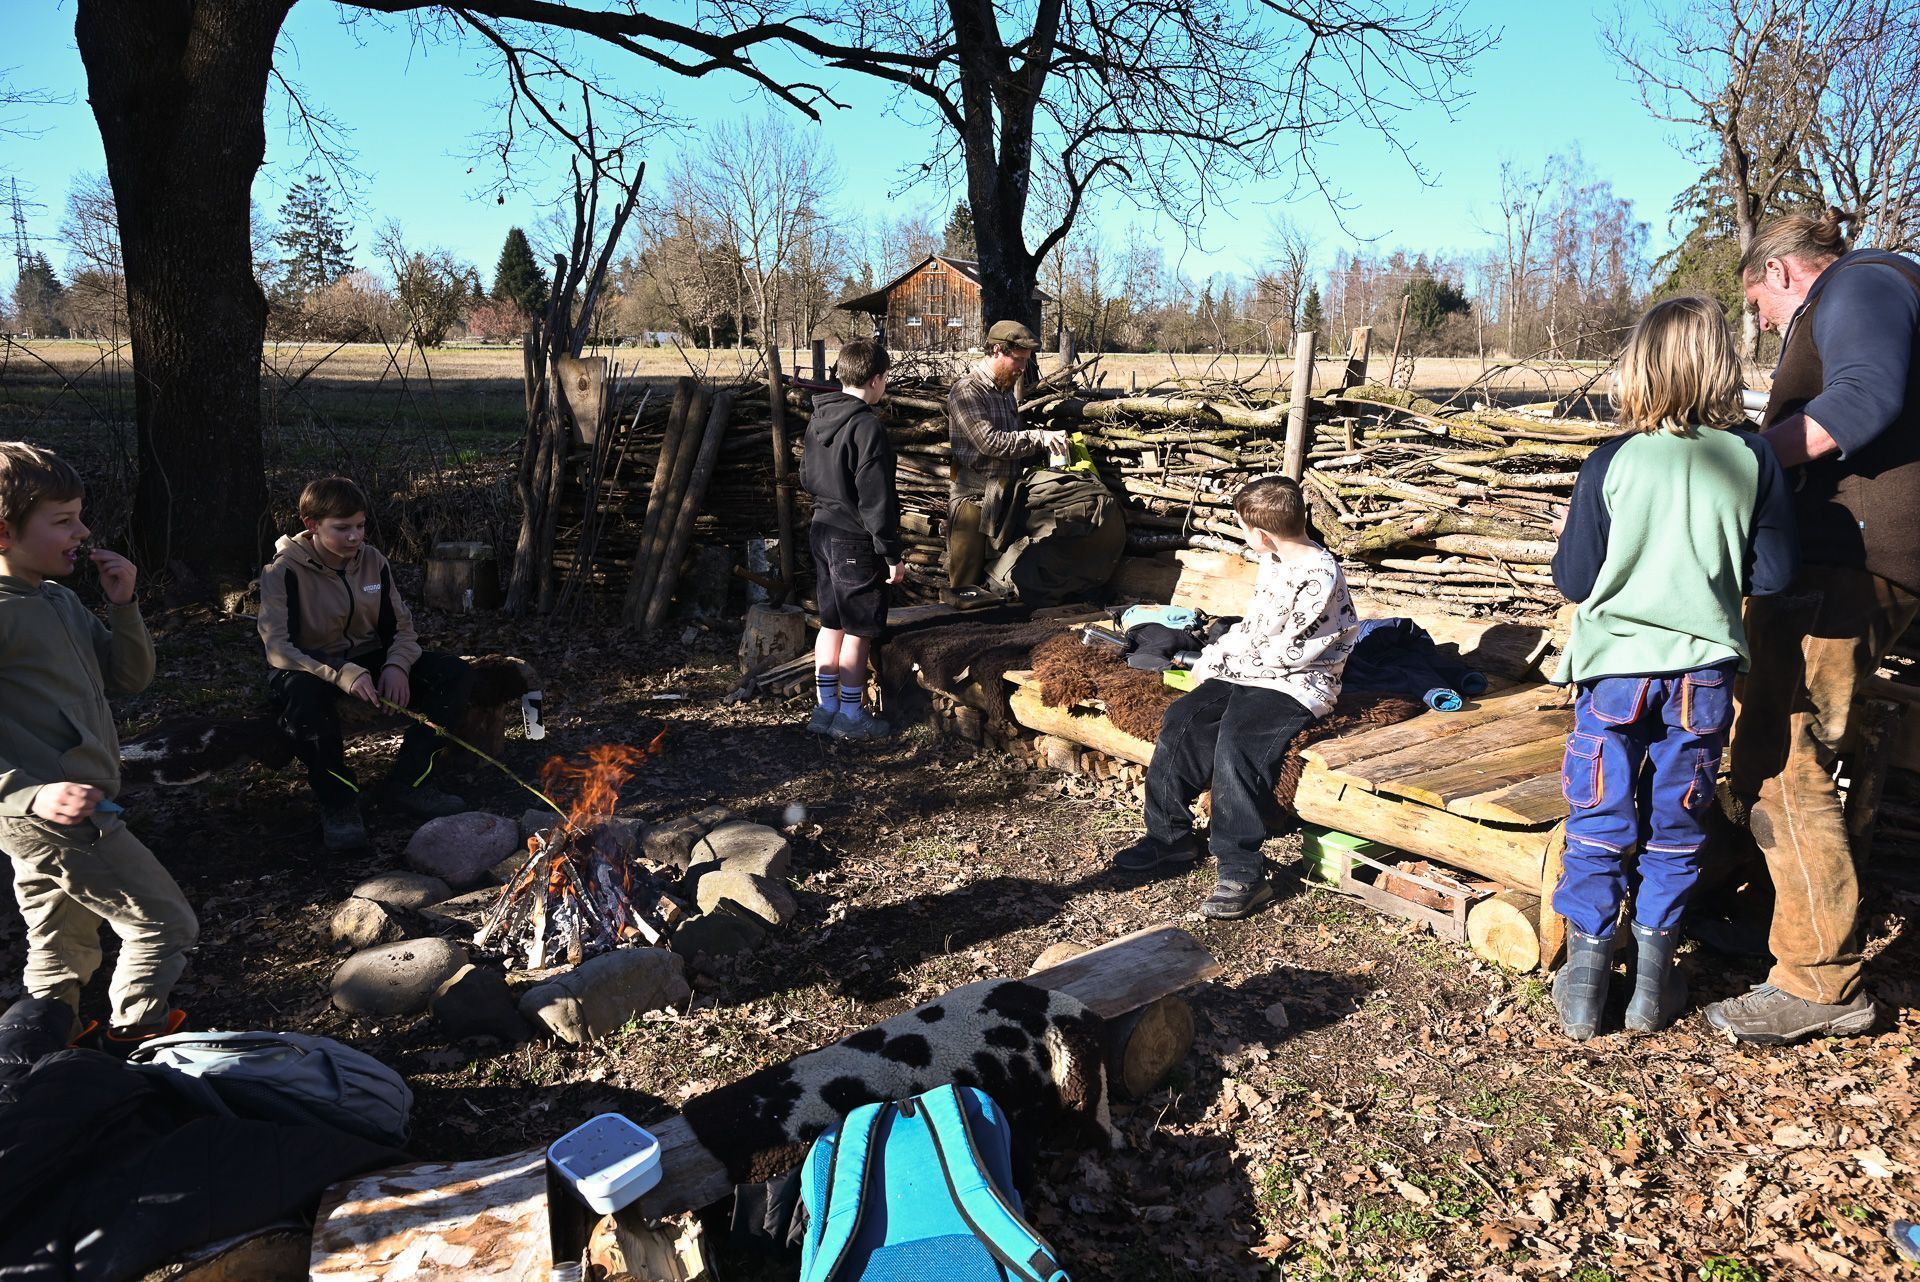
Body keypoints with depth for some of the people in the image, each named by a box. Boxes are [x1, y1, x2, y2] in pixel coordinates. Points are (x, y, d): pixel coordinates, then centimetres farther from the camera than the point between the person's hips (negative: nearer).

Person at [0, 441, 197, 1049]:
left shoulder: (61, 599, 11)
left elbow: (130, 677, 14)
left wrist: (123, 604, 1)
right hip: (56, 818, -9)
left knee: (64, 952, 21)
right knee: (167, 926, 0)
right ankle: (132, 1041, 15)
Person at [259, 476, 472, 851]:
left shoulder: (373, 561, 1)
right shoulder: (284, 571, -15)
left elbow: (401, 627, 5)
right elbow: (278, 648, -23)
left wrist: (396, 666, -18)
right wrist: (343, 675, -37)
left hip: (368, 661, 5)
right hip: (312, 668, -5)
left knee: (454, 673, -15)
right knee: (302, 694, -43)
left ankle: (407, 782, -9)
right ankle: (339, 802, -20)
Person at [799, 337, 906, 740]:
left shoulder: (819, 420, 6)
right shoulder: (867, 427, -20)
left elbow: (807, 477, 17)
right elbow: (875, 500, -21)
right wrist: (892, 554, -15)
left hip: (824, 534, 9)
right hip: (857, 542, -8)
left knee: (832, 624, 16)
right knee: (859, 631, 3)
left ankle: (825, 708, 23)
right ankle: (851, 716, 12)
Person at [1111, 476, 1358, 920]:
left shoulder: (1320, 577, -18)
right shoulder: (1274, 562, 11)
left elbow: (1279, 654, -18)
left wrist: (1217, 663, -9)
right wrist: (1215, 654, 8)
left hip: (1298, 685, -8)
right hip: (1250, 676, 8)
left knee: (1235, 739, -31)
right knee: (1181, 719, -13)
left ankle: (1243, 872, -28)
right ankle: (1170, 834, -3)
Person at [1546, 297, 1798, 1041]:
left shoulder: (1611, 464, -12)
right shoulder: (1753, 460, -6)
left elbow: (1573, 579, -8)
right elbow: (1773, 575, -2)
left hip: (1615, 669, -2)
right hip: (1703, 673, 2)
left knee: (1597, 825, 10)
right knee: (1676, 828, 15)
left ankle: (1584, 987, 16)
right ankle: (1652, 985, 24)